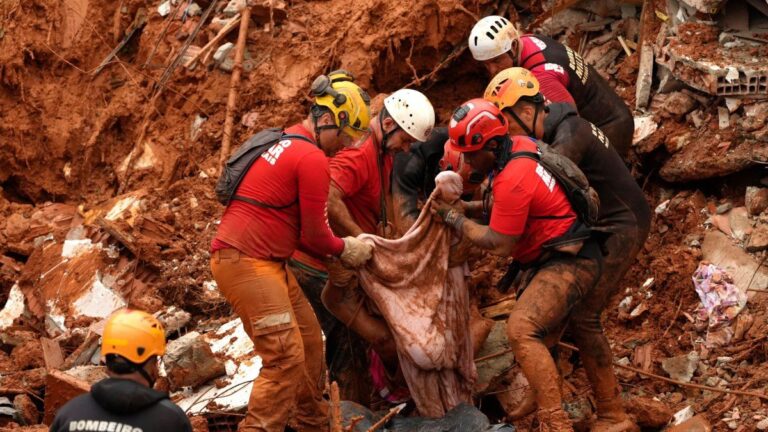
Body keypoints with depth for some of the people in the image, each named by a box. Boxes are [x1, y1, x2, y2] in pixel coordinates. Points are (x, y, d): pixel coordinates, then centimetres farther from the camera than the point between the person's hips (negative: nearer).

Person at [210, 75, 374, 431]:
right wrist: (344, 249, 10)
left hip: (267, 261, 10)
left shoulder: (285, 143, 17)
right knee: (286, 358, -13)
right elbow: (314, 234, -9)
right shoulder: (313, 159, -14)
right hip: (246, 262, -10)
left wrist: (338, 248, 11)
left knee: (309, 341, 17)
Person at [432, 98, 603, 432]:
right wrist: (470, 208, 5)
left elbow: (499, 245, -18)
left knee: (521, 330, -24)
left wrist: (454, 218, -7)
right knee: (535, 330, 24)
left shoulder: (512, 180, -25)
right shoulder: (520, 145, 3)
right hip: (563, 256, 11)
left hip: (569, 263, -11)